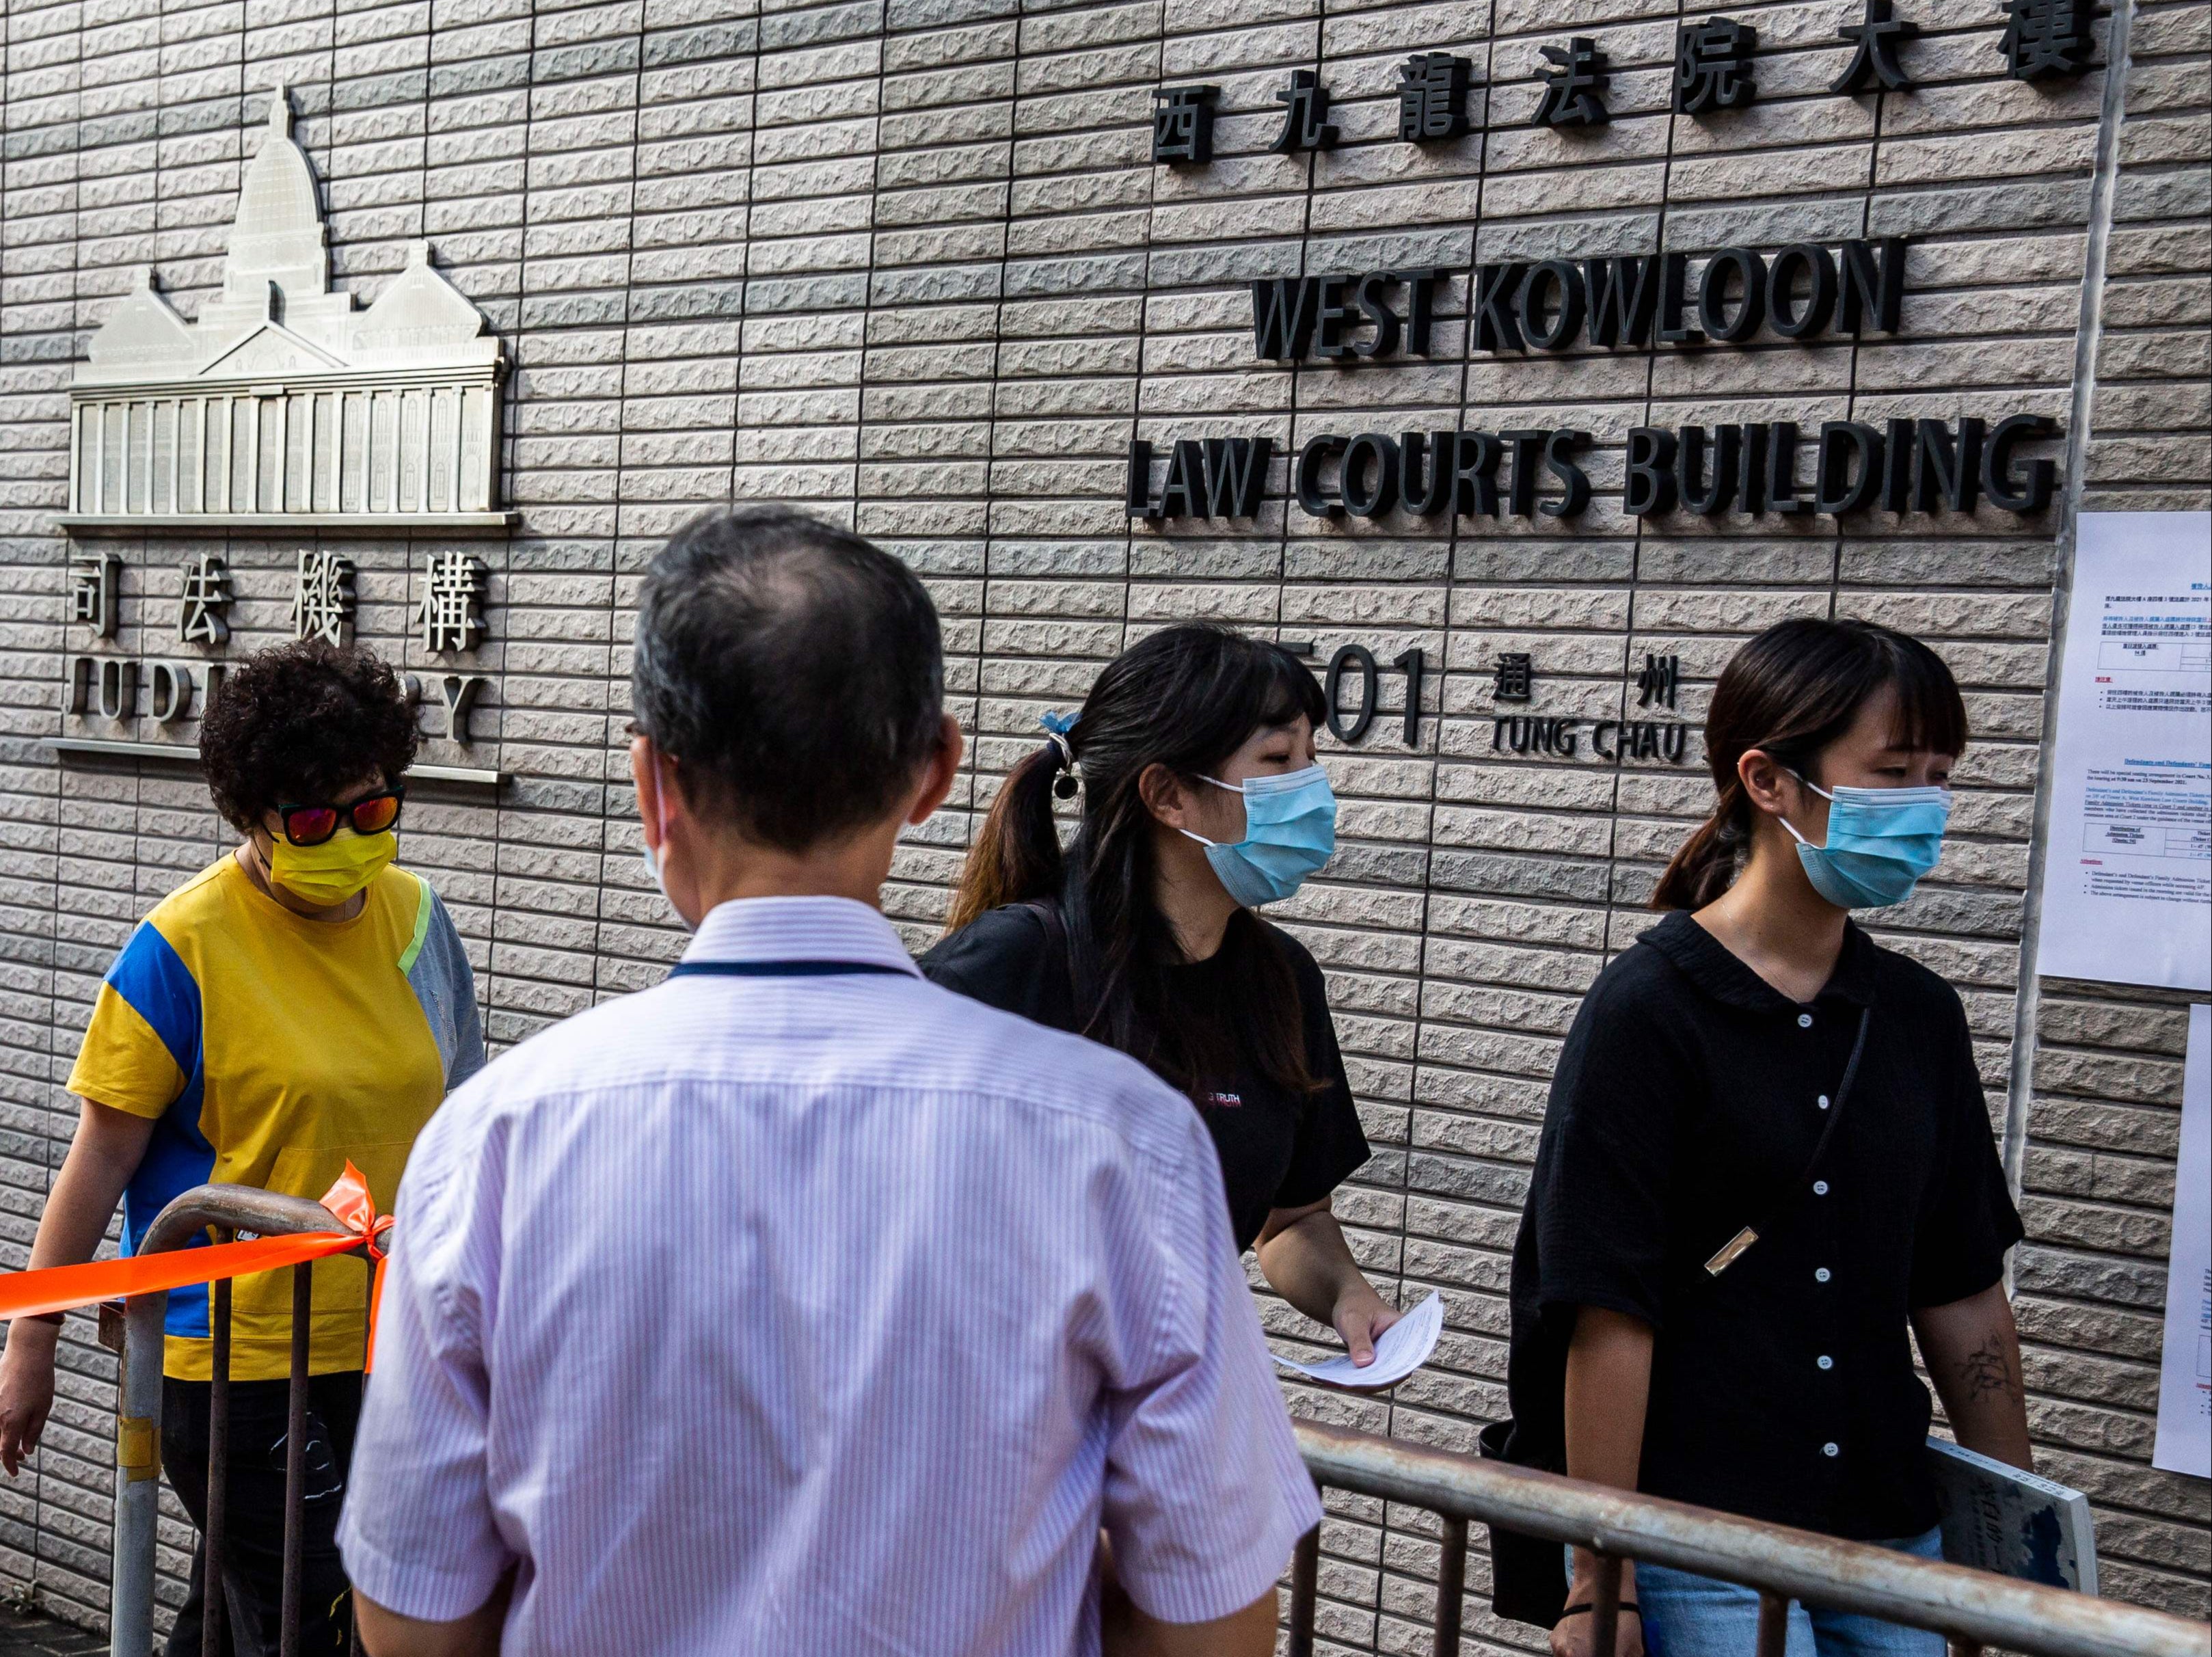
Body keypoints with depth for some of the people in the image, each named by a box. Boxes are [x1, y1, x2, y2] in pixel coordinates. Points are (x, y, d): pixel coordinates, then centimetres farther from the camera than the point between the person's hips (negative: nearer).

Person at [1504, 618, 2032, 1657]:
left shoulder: (1919, 1016, 5)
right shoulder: (1646, 1012, -13)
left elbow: (1965, 1301, 10)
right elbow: (1608, 1316, -15)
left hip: (1891, 1535, 6)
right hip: (1695, 1547, -5)